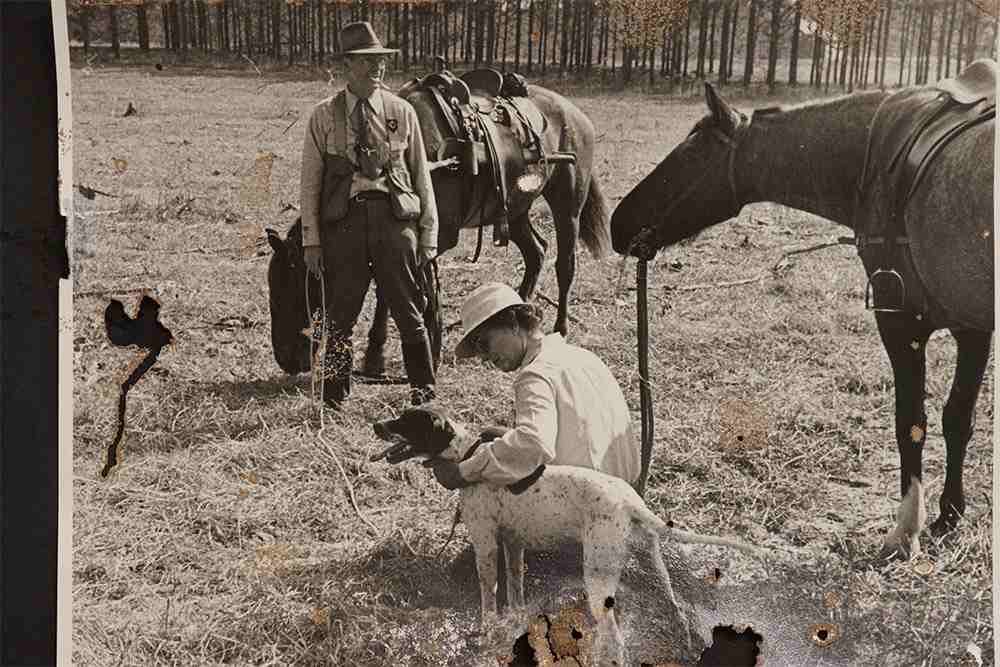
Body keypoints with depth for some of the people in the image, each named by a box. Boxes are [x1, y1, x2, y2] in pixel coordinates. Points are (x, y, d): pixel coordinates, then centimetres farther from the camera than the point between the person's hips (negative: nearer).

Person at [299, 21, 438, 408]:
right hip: (344, 222, 0)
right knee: (340, 316, 7)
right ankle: (333, 399, 20)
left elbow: (421, 176, 8)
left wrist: (428, 234, 5)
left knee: (410, 314, 7)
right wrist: (311, 240, -1)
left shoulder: (402, 112, 6)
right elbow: (310, 182, 4)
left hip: (395, 220, 1)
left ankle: (424, 392, 21)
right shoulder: (324, 116, 3)